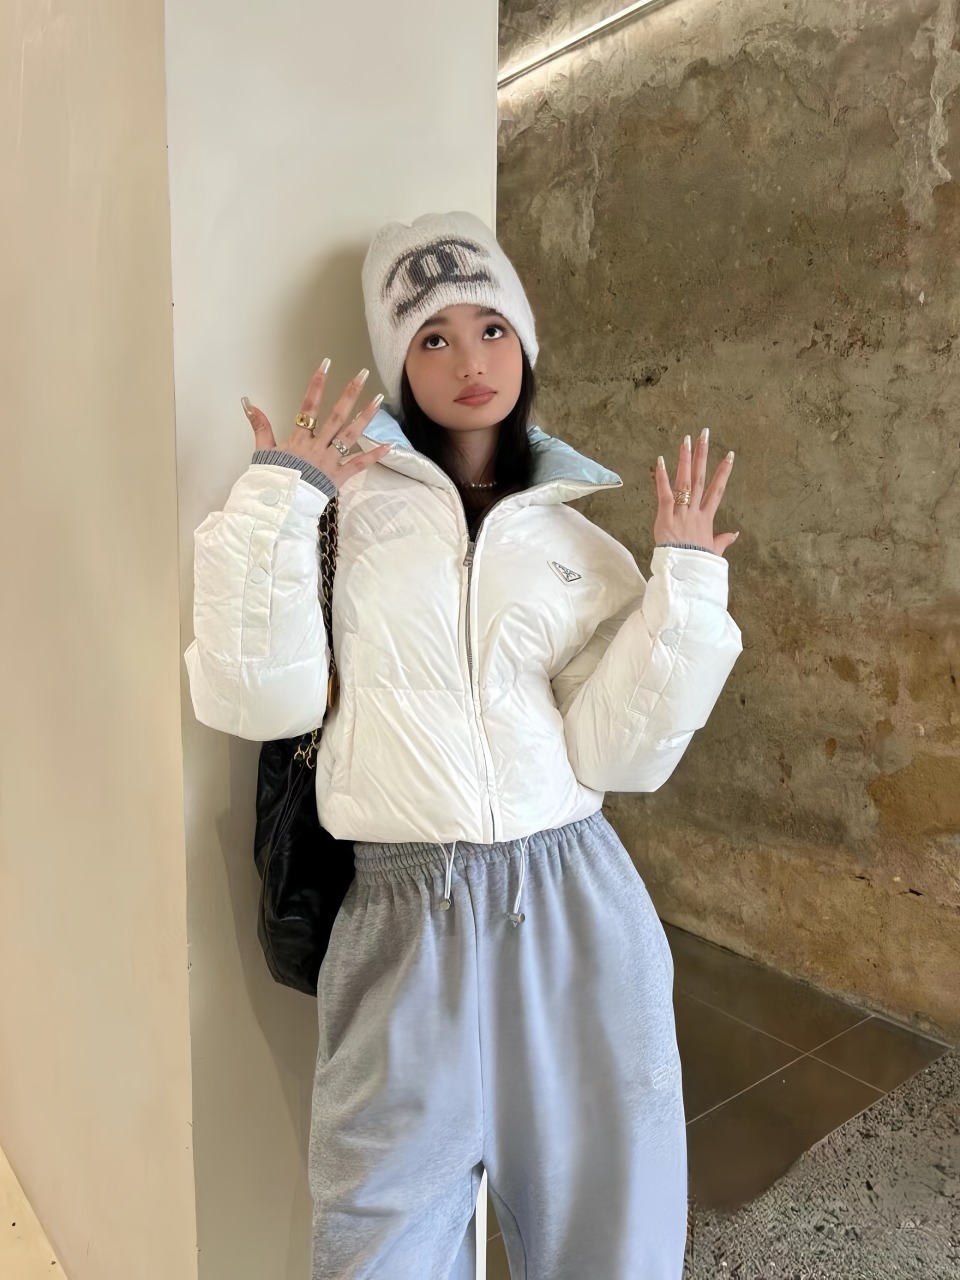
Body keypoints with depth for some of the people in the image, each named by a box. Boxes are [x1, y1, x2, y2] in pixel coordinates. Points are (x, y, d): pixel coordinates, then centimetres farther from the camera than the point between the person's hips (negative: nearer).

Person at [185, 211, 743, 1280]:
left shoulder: (582, 539, 7)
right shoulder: (342, 503, 2)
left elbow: (617, 754, -2)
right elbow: (259, 700, -9)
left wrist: (685, 583, -7)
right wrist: (275, 499, -12)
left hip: (576, 908, 3)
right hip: (404, 913, -2)